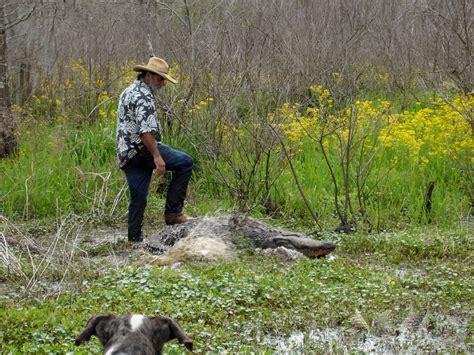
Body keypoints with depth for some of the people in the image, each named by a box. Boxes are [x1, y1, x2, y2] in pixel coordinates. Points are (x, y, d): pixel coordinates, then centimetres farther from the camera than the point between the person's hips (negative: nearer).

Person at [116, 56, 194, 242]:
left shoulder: (128, 92, 21)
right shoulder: (143, 96, -12)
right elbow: (145, 130, -23)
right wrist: (157, 156, -24)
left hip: (126, 155, 10)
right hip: (141, 149, -10)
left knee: (138, 198, 12)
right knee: (185, 162, -5)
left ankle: (135, 239, 12)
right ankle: (173, 212, -6)